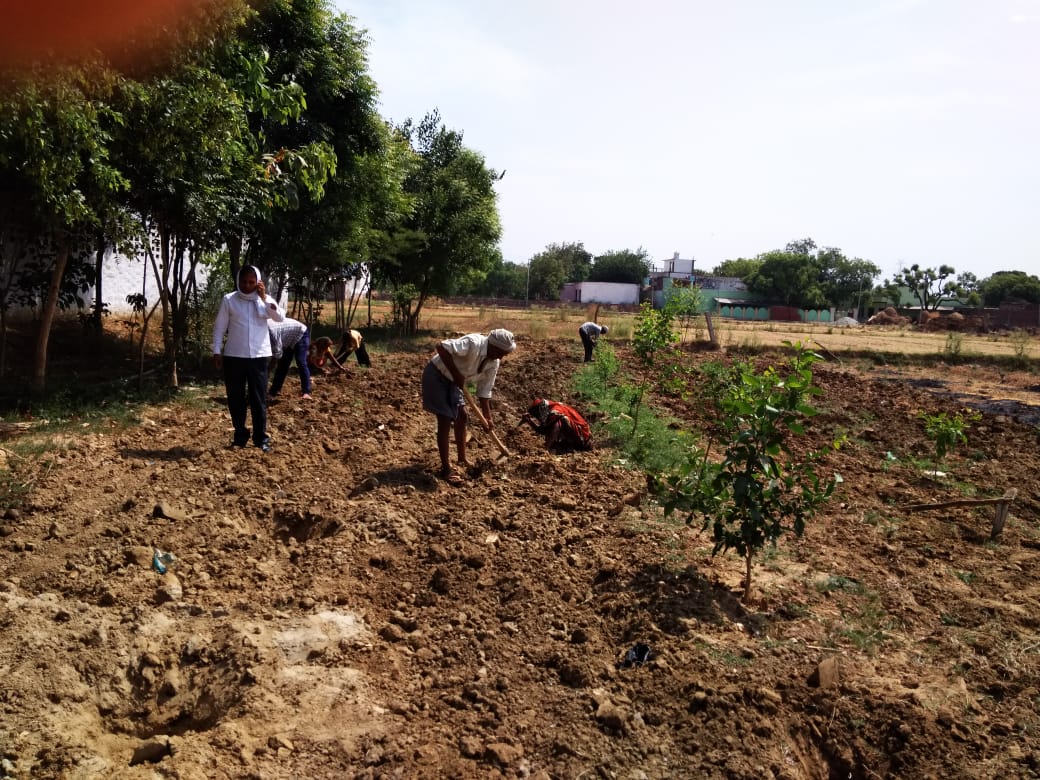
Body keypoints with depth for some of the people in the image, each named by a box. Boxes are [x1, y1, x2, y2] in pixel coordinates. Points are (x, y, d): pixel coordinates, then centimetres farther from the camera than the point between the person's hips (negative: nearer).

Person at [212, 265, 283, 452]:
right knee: (236, 398, 7)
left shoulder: (264, 300, 4)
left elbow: (280, 318, -11)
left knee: (259, 399, 3)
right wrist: (217, 351, -1)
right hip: (234, 356, 0)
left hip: (259, 356, 0)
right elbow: (219, 327, 3)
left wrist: (264, 298, -15)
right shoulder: (228, 300, 0)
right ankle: (240, 436, 20)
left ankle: (261, 438, 11)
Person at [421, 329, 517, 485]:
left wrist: (487, 418, -2)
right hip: (436, 374, -9)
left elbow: (484, 392, 3)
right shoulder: (473, 343, -30)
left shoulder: (493, 363, -4)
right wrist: (456, 373, -31)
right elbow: (442, 347, -35)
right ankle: (446, 469, -5)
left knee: (462, 416, 12)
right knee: (446, 420, -10)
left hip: (452, 380, 9)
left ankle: (462, 460, 28)